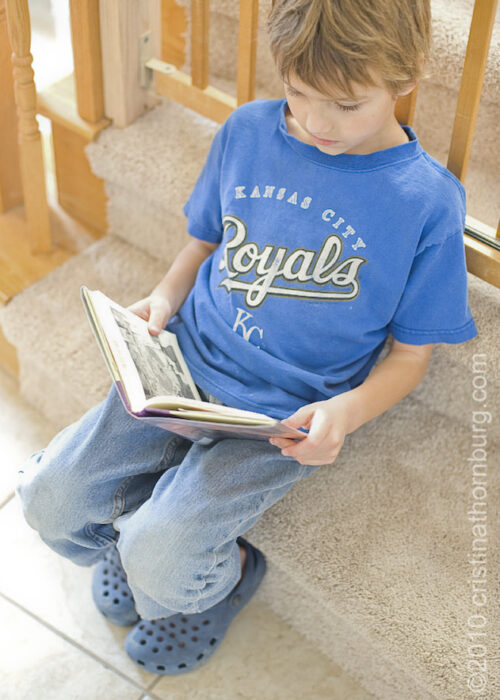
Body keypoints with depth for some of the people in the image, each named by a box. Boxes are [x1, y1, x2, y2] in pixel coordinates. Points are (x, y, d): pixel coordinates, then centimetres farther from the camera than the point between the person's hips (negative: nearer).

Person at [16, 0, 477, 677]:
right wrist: (167, 296, -4)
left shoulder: (428, 200, -12)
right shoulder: (248, 130, -1)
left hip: (286, 417, -4)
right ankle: (140, 525, 27)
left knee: (158, 569, -18)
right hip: (184, 365, 5)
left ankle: (224, 573, 18)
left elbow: (411, 353, -4)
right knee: (48, 498, -4)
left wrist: (350, 409, -22)